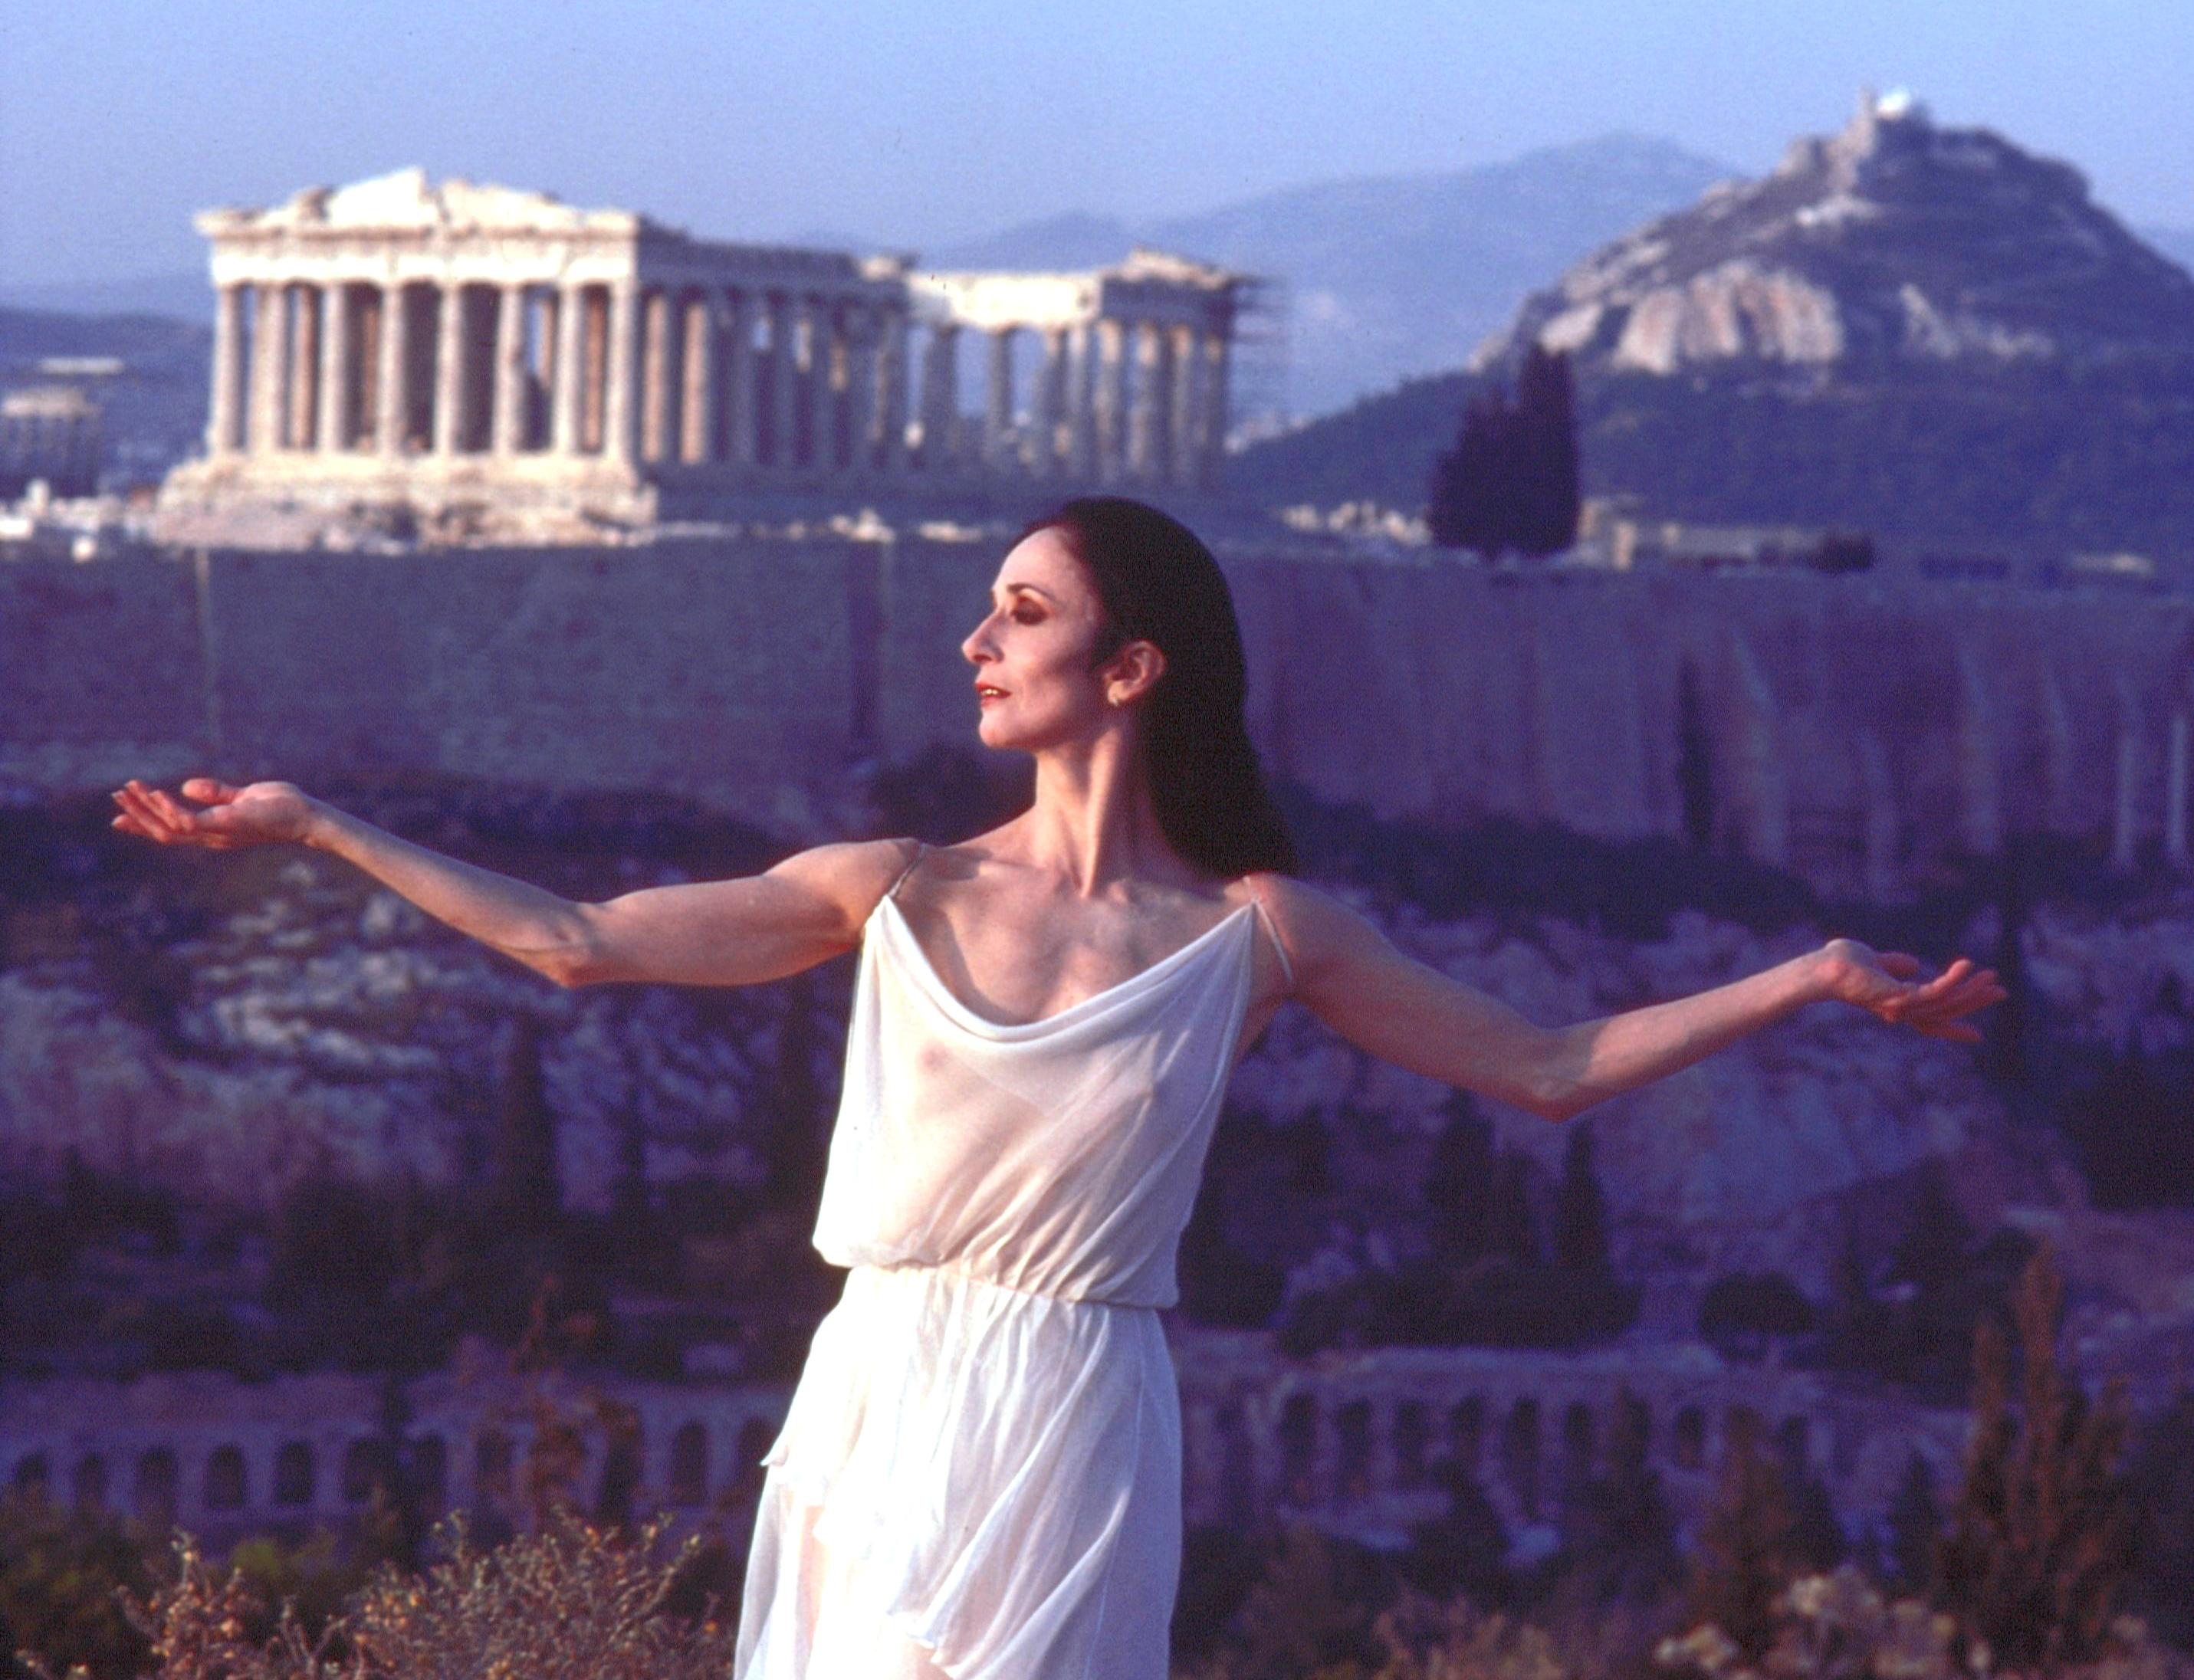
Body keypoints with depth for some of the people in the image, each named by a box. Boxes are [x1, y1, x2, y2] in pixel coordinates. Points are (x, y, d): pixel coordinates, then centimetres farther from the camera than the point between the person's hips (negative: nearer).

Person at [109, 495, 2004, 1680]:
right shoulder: (900, 894, 8)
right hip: (874, 1414, 3)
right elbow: (581, 943, 9)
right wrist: (312, 826, 8)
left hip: (1067, 1442, -3)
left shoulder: (1255, 936, 3)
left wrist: (1810, 979, 0)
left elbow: (1550, 1067, 8)